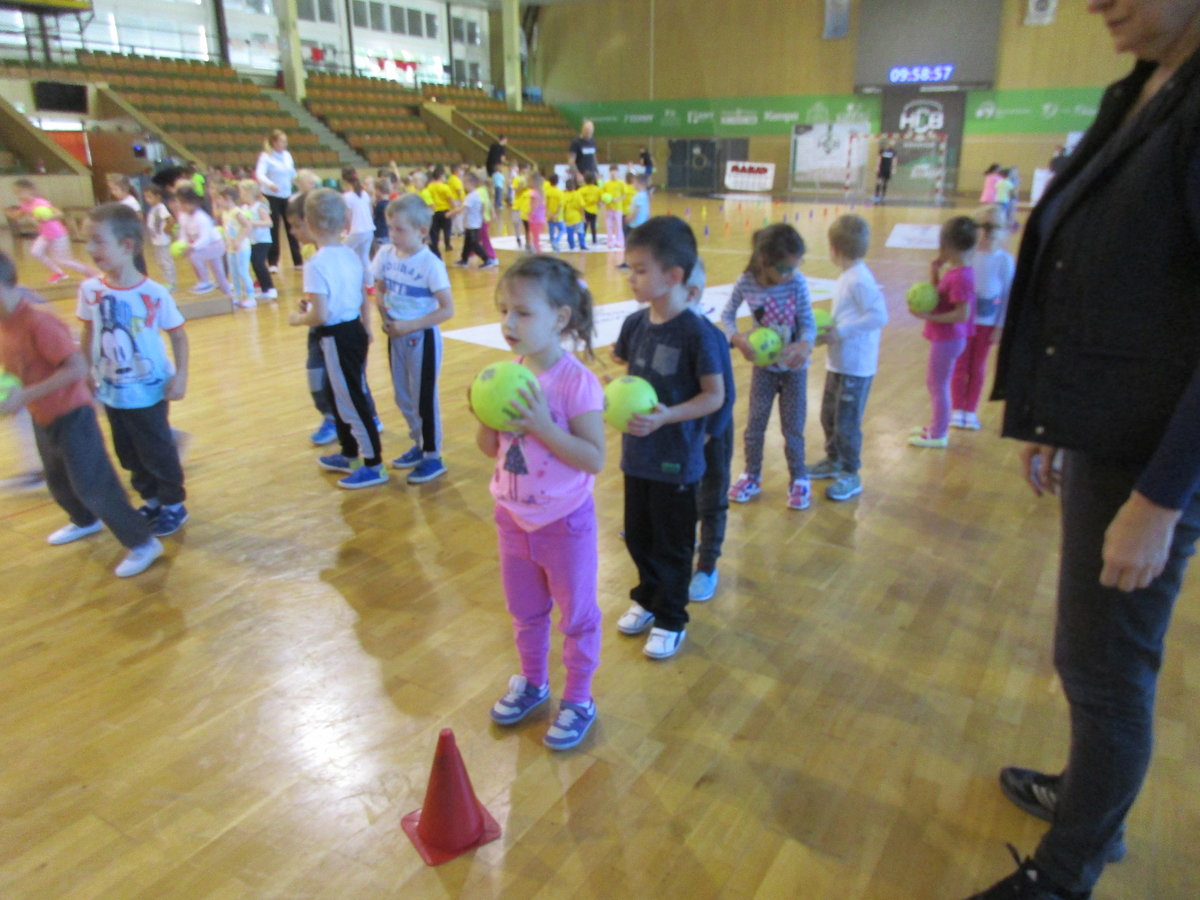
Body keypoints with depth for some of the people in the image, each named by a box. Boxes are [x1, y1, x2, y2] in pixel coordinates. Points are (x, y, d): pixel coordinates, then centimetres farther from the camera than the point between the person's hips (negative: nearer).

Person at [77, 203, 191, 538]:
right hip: (111, 391, 5)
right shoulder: (90, 290, -7)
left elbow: (178, 335, -9)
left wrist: (180, 376, -13)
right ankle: (151, 500, 38)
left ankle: (174, 505, 28)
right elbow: (88, 334, 6)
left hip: (149, 391, -4)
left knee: (158, 451, 9)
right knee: (128, 453, 18)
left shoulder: (154, 294, -18)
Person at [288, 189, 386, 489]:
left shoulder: (316, 264, -20)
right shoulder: (351, 255, 3)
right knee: (336, 394, 24)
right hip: (355, 330, 8)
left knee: (351, 401, 3)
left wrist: (298, 318, -5)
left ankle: (373, 465, 13)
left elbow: (320, 315, -22)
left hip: (336, 337, -8)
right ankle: (349, 454, 37)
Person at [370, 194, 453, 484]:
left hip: (422, 338, -6)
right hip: (396, 335, 7)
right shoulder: (386, 254, -2)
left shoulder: (430, 264, -20)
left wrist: (409, 326, -20)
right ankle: (419, 445, 35)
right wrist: (385, 317, -5)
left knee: (424, 398, 3)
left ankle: (433, 457, 17)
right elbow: (379, 289, 13)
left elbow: (448, 309, -20)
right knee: (402, 397, 17)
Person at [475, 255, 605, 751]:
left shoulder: (576, 382, -22)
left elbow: (595, 459, -24)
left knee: (576, 614, 15)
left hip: (565, 522, -6)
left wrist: (543, 426, -33)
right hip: (513, 517, 6)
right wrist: (486, 418, -16)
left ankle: (579, 699, 35)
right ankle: (532, 682, 47)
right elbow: (490, 449, 4)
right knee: (524, 611, 24)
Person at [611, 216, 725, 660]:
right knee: (637, 535, 20)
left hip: (677, 460, -6)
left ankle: (671, 619, 30)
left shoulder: (695, 333, -20)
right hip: (636, 453, 6)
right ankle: (647, 598, 43)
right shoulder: (634, 323, -2)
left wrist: (667, 416, -27)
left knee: (672, 544, 11)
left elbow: (715, 395, -16)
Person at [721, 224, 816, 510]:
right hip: (764, 365, 1)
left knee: (793, 428, 7)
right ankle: (751, 476, 28)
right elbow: (727, 316, -5)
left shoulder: (797, 282, -18)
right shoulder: (746, 283, -16)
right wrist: (738, 339, -24)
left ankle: (799, 479, 26)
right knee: (755, 424, 8)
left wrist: (805, 346, -36)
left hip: (794, 366, -1)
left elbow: (808, 322, -15)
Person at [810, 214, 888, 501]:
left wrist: (839, 332, -24)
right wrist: (830, 329, 3)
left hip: (855, 367, -10)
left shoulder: (859, 280, -21)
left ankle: (851, 476, 15)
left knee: (846, 422, 1)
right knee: (829, 415, 21)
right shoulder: (848, 277, 8)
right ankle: (833, 461, 38)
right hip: (838, 363, 10)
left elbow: (879, 316, -26)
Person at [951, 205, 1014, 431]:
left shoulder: (1005, 260, -7)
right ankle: (957, 409, 17)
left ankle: (971, 410, 21)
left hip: (988, 322, 0)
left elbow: (1007, 294, -3)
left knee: (978, 367, 11)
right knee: (960, 365, 6)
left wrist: (1000, 326, -5)